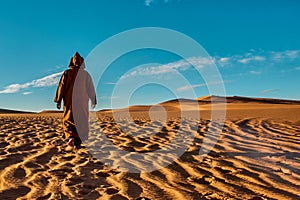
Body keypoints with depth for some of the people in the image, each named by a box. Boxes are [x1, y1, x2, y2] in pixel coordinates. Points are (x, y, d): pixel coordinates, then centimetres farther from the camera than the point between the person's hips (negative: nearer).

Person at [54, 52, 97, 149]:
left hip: (69, 101, 0)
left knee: (68, 120, 11)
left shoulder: (67, 73, -1)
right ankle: (78, 142, 9)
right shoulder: (86, 74, 0)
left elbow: (61, 87, -2)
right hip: (82, 102, 0)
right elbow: (91, 88, 2)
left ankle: (71, 137, -12)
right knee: (81, 121, 9)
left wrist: (58, 101, 2)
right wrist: (93, 101, 9)